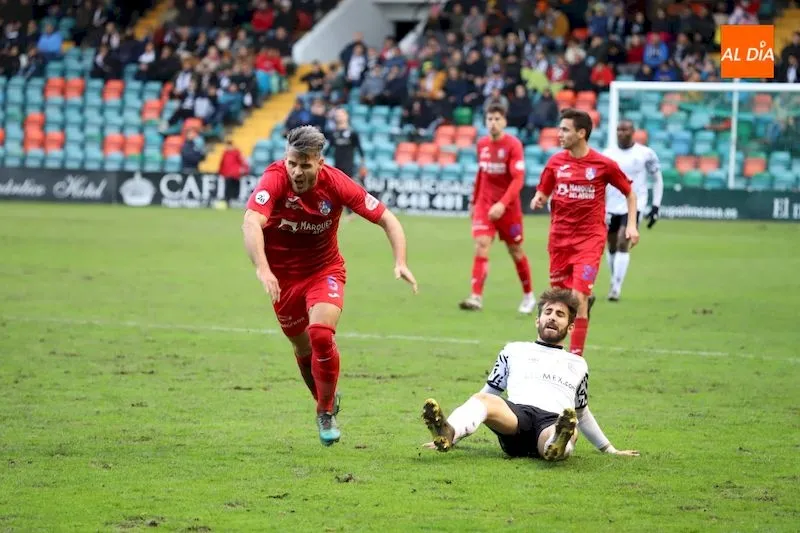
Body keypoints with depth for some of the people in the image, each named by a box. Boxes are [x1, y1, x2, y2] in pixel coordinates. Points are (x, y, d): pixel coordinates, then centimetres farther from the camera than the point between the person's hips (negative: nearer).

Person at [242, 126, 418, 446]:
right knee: (303, 347, 12)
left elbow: (386, 218, -13)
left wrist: (400, 262, -27)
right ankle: (327, 401, 41)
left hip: (325, 270, -1)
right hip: (283, 275, 1)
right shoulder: (275, 180, -26)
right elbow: (251, 223, -42)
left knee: (321, 335, -22)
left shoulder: (336, 183, -21)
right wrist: (262, 269, -57)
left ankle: (327, 413, -2)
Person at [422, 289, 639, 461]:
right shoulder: (514, 351, 31)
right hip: (516, 414, 0)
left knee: (570, 429, -41)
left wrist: (610, 449, 42)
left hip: (554, 421, 0)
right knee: (483, 400, -36)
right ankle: (447, 434, -66)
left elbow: (581, 414, 43)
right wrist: (454, 438, 23)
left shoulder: (578, 365, 34)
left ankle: (558, 443, -78)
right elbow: (487, 394, 30)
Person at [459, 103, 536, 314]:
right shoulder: (482, 144, 4)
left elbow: (518, 179, -20)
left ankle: (528, 296, 27)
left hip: (508, 207, -3)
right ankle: (476, 297, -21)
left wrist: (503, 204, -31)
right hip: (484, 204, 3)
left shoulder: (513, 145, -13)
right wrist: (474, 201, 21)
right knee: (481, 246, -14)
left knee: (515, 251, 9)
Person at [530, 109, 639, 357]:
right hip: (559, 238, 4)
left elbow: (629, 193, 8)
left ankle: (576, 357, -11)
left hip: (590, 238, -4)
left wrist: (632, 225, -2)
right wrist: (538, 200, -10)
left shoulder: (604, 164, -5)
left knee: (578, 297, -15)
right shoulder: (556, 162, 4)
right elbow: (543, 192, 14)